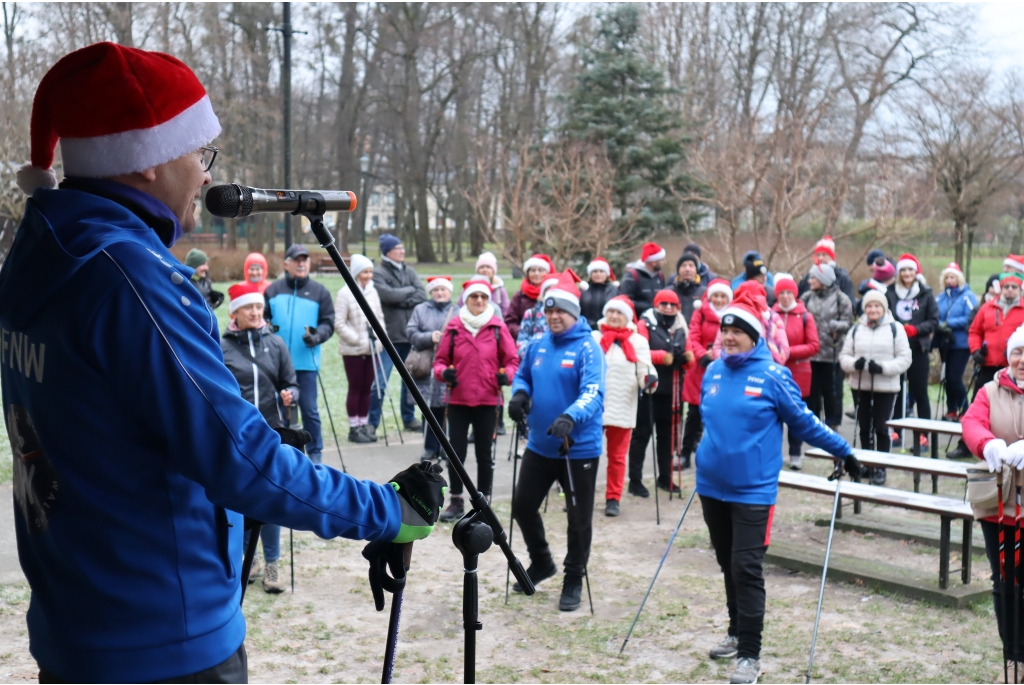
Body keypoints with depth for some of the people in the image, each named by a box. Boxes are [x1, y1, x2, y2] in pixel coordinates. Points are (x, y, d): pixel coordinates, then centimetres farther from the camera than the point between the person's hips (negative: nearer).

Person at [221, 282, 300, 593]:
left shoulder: (276, 343, 6)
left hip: (272, 432, 1)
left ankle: (272, 564, 9)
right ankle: (248, 557, 23)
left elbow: (291, 384, 8)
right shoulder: (220, 347, -1)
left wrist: (289, 396, -12)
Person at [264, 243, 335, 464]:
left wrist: (317, 336, -14)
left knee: (309, 409, 0)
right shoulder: (273, 290, 7)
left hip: (306, 362, -1)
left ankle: (315, 452, 12)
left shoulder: (320, 292, 4)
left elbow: (328, 323, 3)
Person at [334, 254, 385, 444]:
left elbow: (380, 317, 14)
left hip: (371, 349, 5)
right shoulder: (345, 293, -11)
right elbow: (339, 324, -12)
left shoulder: (373, 292, 6)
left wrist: (379, 339, 1)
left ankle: (364, 425, 18)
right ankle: (354, 428, 9)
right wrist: (357, 340, -14)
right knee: (355, 388, 0)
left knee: (366, 388, 9)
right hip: (352, 350, -5)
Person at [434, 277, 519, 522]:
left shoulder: (498, 327, -2)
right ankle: (456, 502, 16)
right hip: (458, 400, 1)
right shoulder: (453, 327, -1)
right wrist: (443, 372, -16)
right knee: (456, 452, 4)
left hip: (488, 401, -1)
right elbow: (440, 360, 5)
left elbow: (512, 360, 3)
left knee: (485, 453, 8)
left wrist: (506, 375, -16)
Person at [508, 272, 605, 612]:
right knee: (523, 506, 14)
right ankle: (541, 562, 37)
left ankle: (574, 580, 23)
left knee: (579, 518, 5)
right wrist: (519, 393, -7)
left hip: (579, 449, -6)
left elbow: (593, 391, -26)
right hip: (539, 445, 6)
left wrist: (571, 417, -44)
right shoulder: (538, 346, 4)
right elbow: (523, 376, 17)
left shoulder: (588, 349, -14)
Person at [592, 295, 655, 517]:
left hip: (623, 409, 0)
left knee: (617, 456, 8)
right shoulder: (594, 338, 5)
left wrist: (649, 379, -21)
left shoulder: (638, 341, 5)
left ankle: (613, 499, 16)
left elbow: (645, 370, 1)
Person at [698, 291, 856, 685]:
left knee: (747, 570, -7)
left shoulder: (772, 375, -11)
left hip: (752, 491, -5)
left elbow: (803, 422, -2)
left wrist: (843, 452, 2)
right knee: (728, 565, 17)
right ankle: (737, 633, 33)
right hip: (712, 486, 5)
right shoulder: (713, 372, 4)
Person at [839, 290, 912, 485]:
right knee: (864, 428, 11)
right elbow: (844, 356, 8)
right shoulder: (856, 330, 8)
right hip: (860, 386, 3)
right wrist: (854, 363, -15)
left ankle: (881, 468, 11)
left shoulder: (895, 329, -1)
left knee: (881, 428, 0)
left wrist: (883, 367, -19)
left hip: (886, 388, -3)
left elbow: (905, 358, -5)